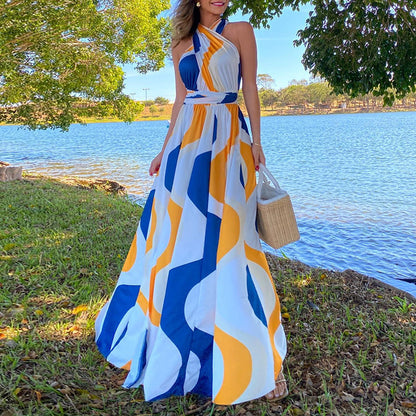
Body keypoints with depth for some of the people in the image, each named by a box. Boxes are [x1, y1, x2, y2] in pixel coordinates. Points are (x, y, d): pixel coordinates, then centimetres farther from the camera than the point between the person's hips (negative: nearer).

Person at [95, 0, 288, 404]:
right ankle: (167, 329, 28)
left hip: (227, 141, -4)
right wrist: (164, 150, 13)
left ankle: (260, 357, 0)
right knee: (176, 235, 7)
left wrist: (256, 141, -6)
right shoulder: (182, 44, 17)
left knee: (227, 239, -10)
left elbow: (250, 89, 3)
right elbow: (180, 101, 17)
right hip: (187, 142, 4)